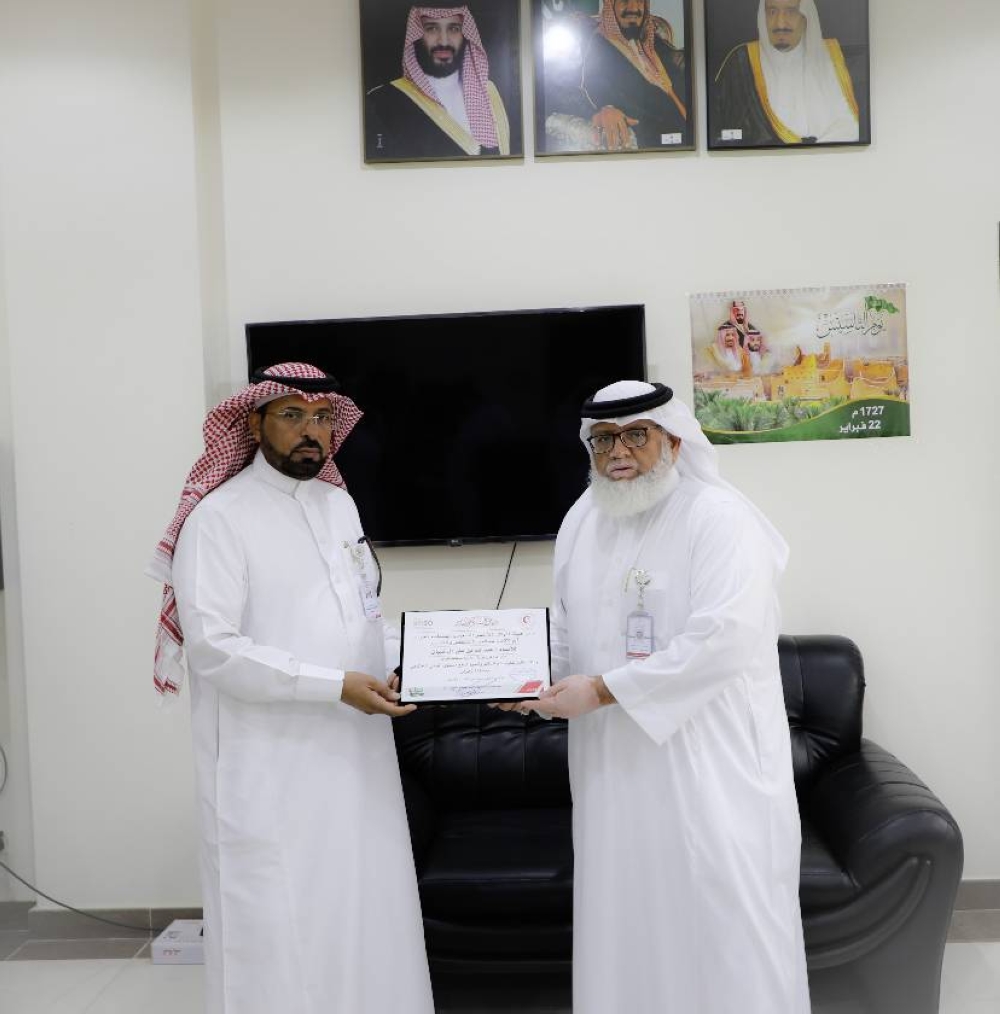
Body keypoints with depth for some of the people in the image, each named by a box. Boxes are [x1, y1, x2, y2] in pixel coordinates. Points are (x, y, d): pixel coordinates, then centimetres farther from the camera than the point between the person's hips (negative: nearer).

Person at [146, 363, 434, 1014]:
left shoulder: (339, 503, 11)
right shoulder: (220, 516, -10)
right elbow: (213, 648, -17)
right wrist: (336, 685, -20)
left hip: (356, 753, 6)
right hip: (273, 768, -6)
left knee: (367, 915, 13)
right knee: (280, 931, 3)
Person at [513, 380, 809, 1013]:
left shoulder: (719, 516, -11)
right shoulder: (582, 522, 11)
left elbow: (727, 637, -23)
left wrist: (602, 690, -21)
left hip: (709, 761, -6)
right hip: (614, 764, 6)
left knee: (723, 913, 3)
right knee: (622, 914, 15)